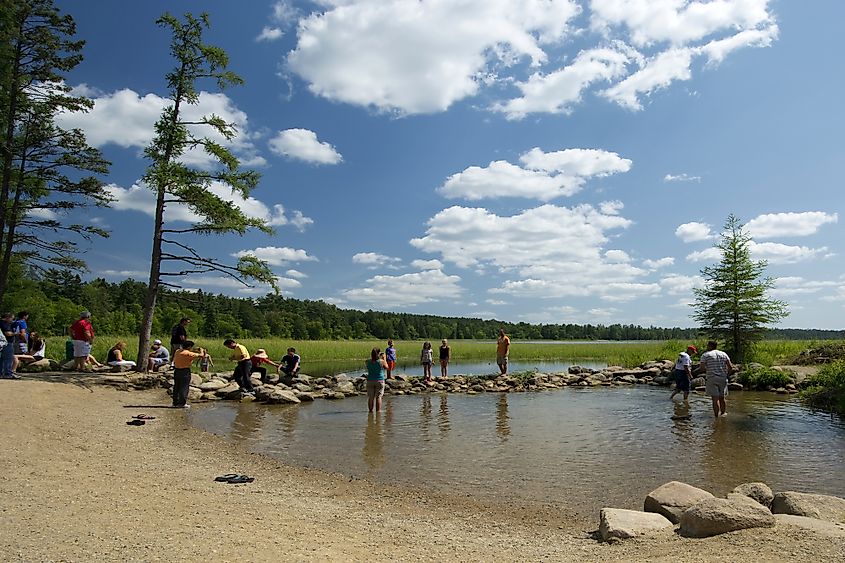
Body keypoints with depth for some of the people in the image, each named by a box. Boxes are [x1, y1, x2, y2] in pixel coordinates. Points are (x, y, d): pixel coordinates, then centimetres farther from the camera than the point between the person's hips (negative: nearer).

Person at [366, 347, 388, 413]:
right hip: (379, 381, -2)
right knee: (378, 397, 3)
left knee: (370, 397, 8)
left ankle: (370, 410, 12)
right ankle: (378, 411, 3)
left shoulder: (368, 362, -4)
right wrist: (384, 359, 19)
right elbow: (386, 367, 8)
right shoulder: (382, 361, -11)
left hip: (370, 381, 2)